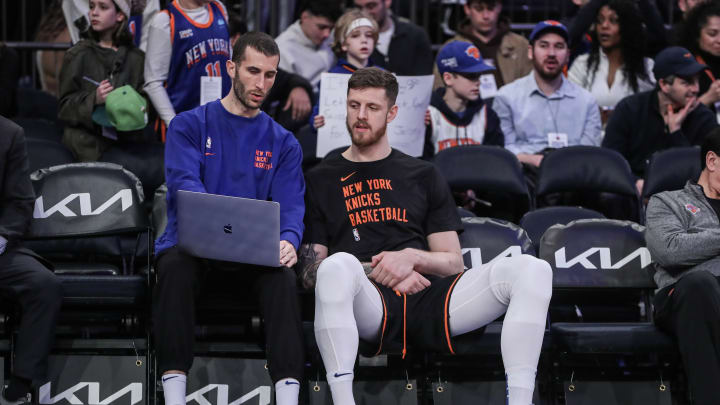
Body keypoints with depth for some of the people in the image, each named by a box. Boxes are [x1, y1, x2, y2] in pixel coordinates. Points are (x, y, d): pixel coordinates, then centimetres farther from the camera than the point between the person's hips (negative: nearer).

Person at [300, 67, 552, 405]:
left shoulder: (423, 176, 24)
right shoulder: (320, 180, 18)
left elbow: (453, 264, 18)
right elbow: (310, 271, 8)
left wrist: (413, 258, -4)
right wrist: (375, 271, -7)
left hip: (428, 301, 3)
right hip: (369, 308, -3)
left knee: (532, 269, -20)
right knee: (338, 266, -40)